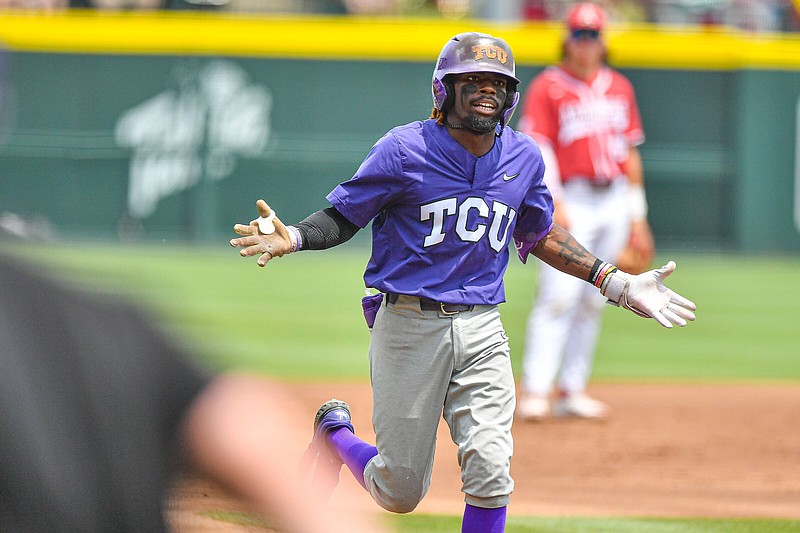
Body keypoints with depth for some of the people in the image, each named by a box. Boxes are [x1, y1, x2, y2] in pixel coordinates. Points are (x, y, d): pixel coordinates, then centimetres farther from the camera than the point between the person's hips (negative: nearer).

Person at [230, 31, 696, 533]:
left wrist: (616, 283, 17)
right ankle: (335, 432, 37)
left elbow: (539, 233, 22)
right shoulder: (404, 150, -8)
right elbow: (342, 215, -3)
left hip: (481, 329, 3)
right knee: (401, 492, 4)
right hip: (409, 326, -3)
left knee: (491, 473, -12)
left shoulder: (524, 157, 6)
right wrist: (294, 238, -24)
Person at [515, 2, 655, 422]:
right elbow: (537, 150, -9)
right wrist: (553, 203, -22)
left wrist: (638, 220, 13)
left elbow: (630, 153, 16)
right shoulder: (548, 87, -2)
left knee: (592, 301, 6)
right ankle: (535, 391, -16)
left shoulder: (619, 88, 14)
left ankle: (572, 391, 11)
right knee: (559, 296, -14)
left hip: (614, 202, 5)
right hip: (571, 202, -5)